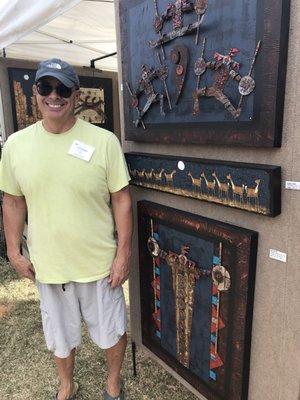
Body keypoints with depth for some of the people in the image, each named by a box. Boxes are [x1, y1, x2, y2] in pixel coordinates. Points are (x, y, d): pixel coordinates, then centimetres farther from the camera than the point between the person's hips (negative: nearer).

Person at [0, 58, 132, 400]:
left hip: (100, 263, -2)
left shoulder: (104, 141, -13)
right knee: (60, 334, 24)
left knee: (112, 331, 19)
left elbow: (121, 199, -10)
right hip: (47, 265, 3)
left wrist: (123, 253, -11)